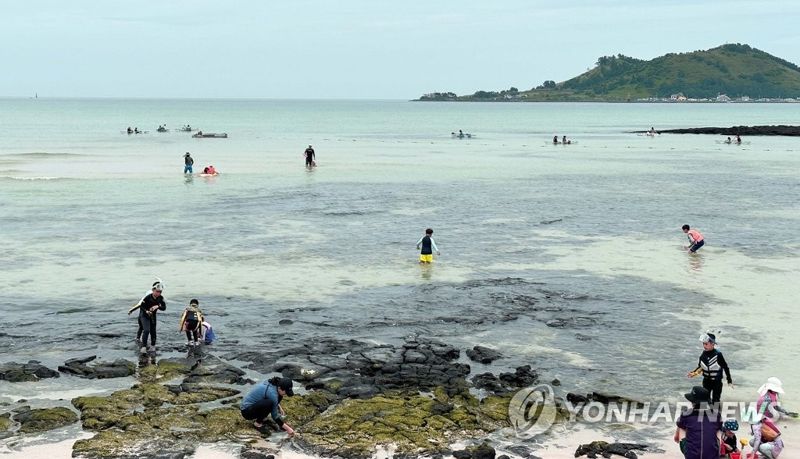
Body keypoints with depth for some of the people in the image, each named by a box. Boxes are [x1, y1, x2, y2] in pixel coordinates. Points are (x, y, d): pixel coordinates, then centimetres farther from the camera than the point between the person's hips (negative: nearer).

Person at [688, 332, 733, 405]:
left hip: (716, 381, -5)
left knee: (715, 400, 0)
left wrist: (729, 380, -8)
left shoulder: (718, 354, -19)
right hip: (706, 381, 5)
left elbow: (725, 367, -11)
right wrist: (693, 372, -10)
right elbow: (700, 367, 8)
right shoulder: (703, 354, -5)